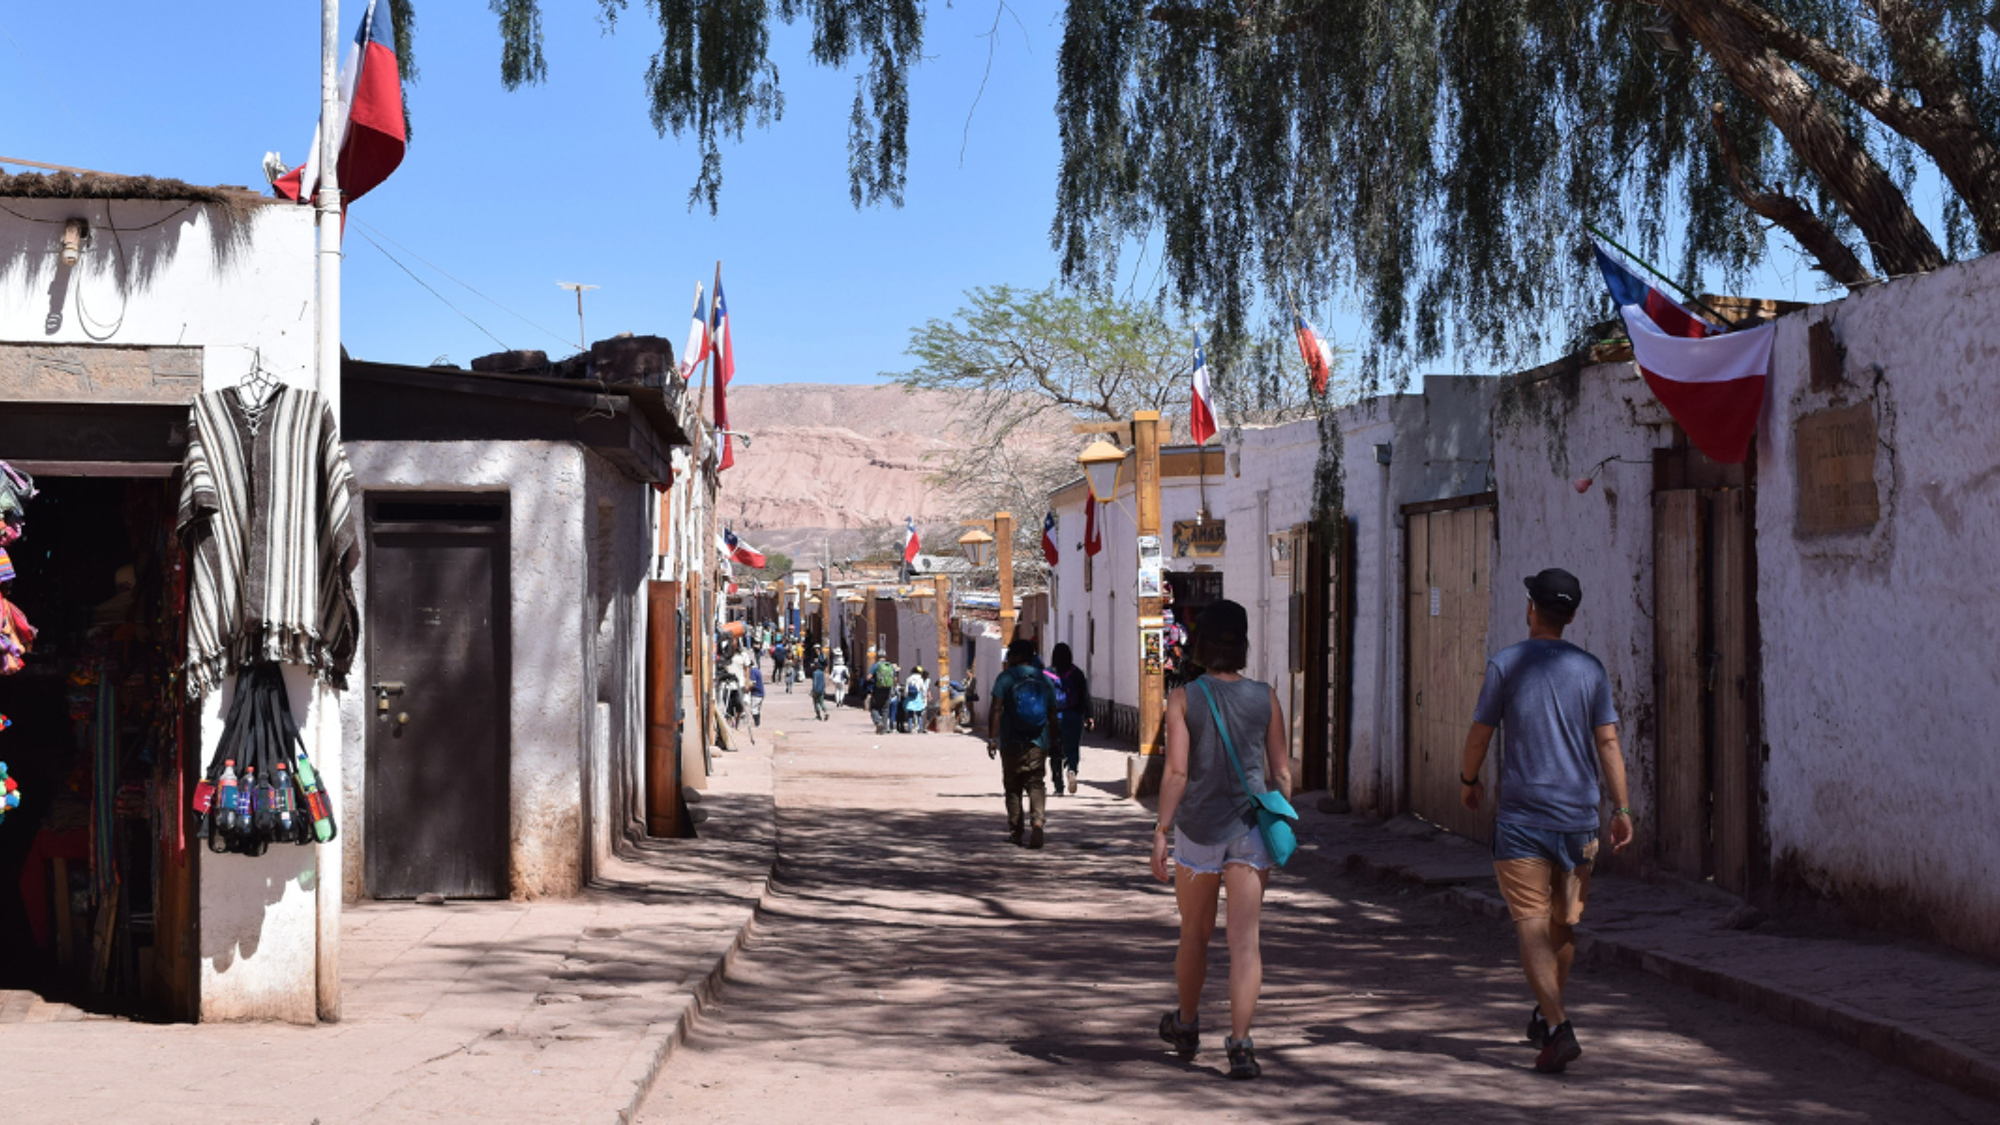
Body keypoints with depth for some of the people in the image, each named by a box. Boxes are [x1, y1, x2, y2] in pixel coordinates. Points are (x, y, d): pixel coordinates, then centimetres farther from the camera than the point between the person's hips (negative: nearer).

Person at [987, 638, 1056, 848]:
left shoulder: (1005, 677, -3)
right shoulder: (1044, 680, 9)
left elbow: (996, 709, -11)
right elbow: (1052, 714, 12)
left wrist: (991, 738, -11)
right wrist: (1052, 741, 20)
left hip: (1011, 742, -2)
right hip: (1038, 742, 2)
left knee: (1012, 786, 9)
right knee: (1035, 784, 1)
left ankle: (1015, 831, 14)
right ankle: (1037, 822, -23)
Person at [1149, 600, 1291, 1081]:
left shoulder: (1183, 698, -4)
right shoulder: (1266, 697, 2)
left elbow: (1176, 771, -10)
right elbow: (1281, 771, 4)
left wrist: (1161, 830, -6)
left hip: (1198, 826, 0)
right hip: (1251, 825, 0)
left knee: (1195, 934, 17)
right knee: (1245, 939, -2)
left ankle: (1186, 1025, 36)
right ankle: (1240, 1041, -13)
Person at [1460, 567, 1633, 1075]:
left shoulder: (1506, 664, -5)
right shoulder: (1590, 669, 3)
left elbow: (1480, 732, 0)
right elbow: (1608, 742, -1)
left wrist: (1469, 780, 17)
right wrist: (1621, 809, 1)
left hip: (1521, 818, -4)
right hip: (1578, 817, 4)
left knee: (1533, 927, -5)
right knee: (1563, 924, 18)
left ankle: (1558, 1029, -19)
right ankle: (1545, 1016, 34)